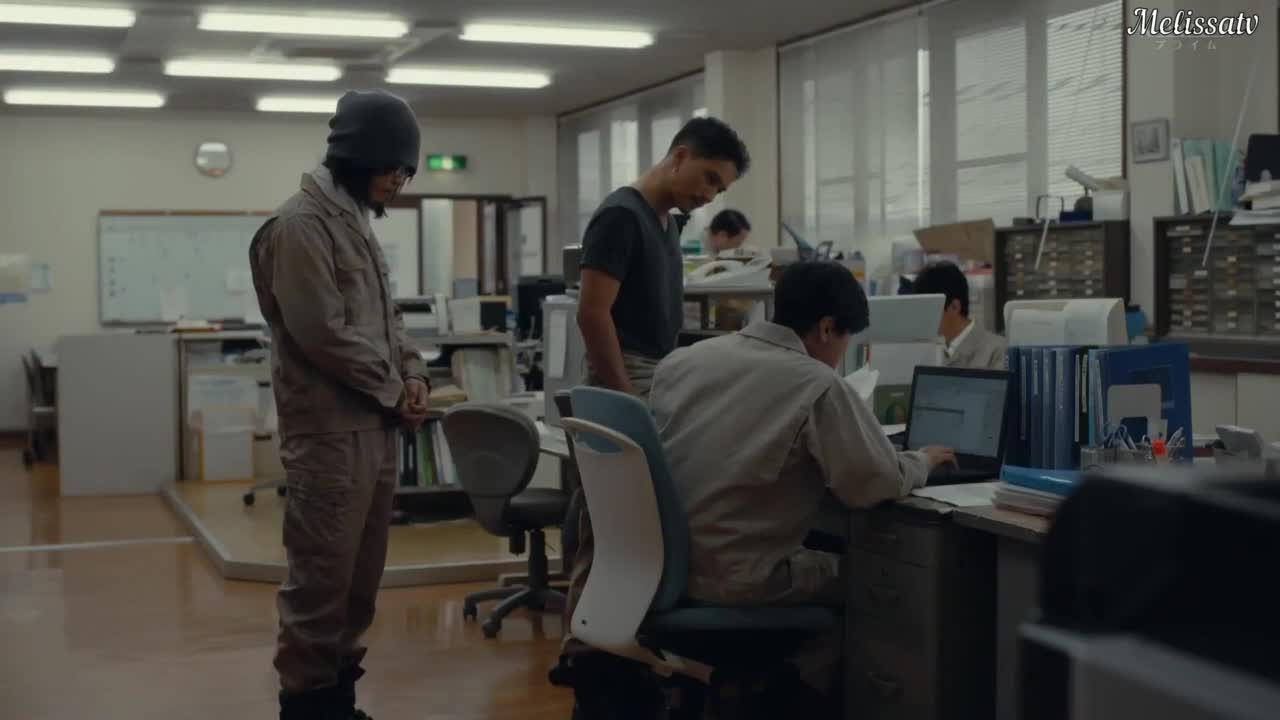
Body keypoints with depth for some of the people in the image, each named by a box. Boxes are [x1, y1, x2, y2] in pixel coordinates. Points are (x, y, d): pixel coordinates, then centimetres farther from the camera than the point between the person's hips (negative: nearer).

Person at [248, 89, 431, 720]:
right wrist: (393, 388, -9)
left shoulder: (356, 220, 17)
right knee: (322, 576, -4)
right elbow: (323, 332, -19)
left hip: (375, 427, 10)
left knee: (361, 573, 15)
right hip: (330, 432, -9)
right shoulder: (301, 224, -13)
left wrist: (412, 372, 6)